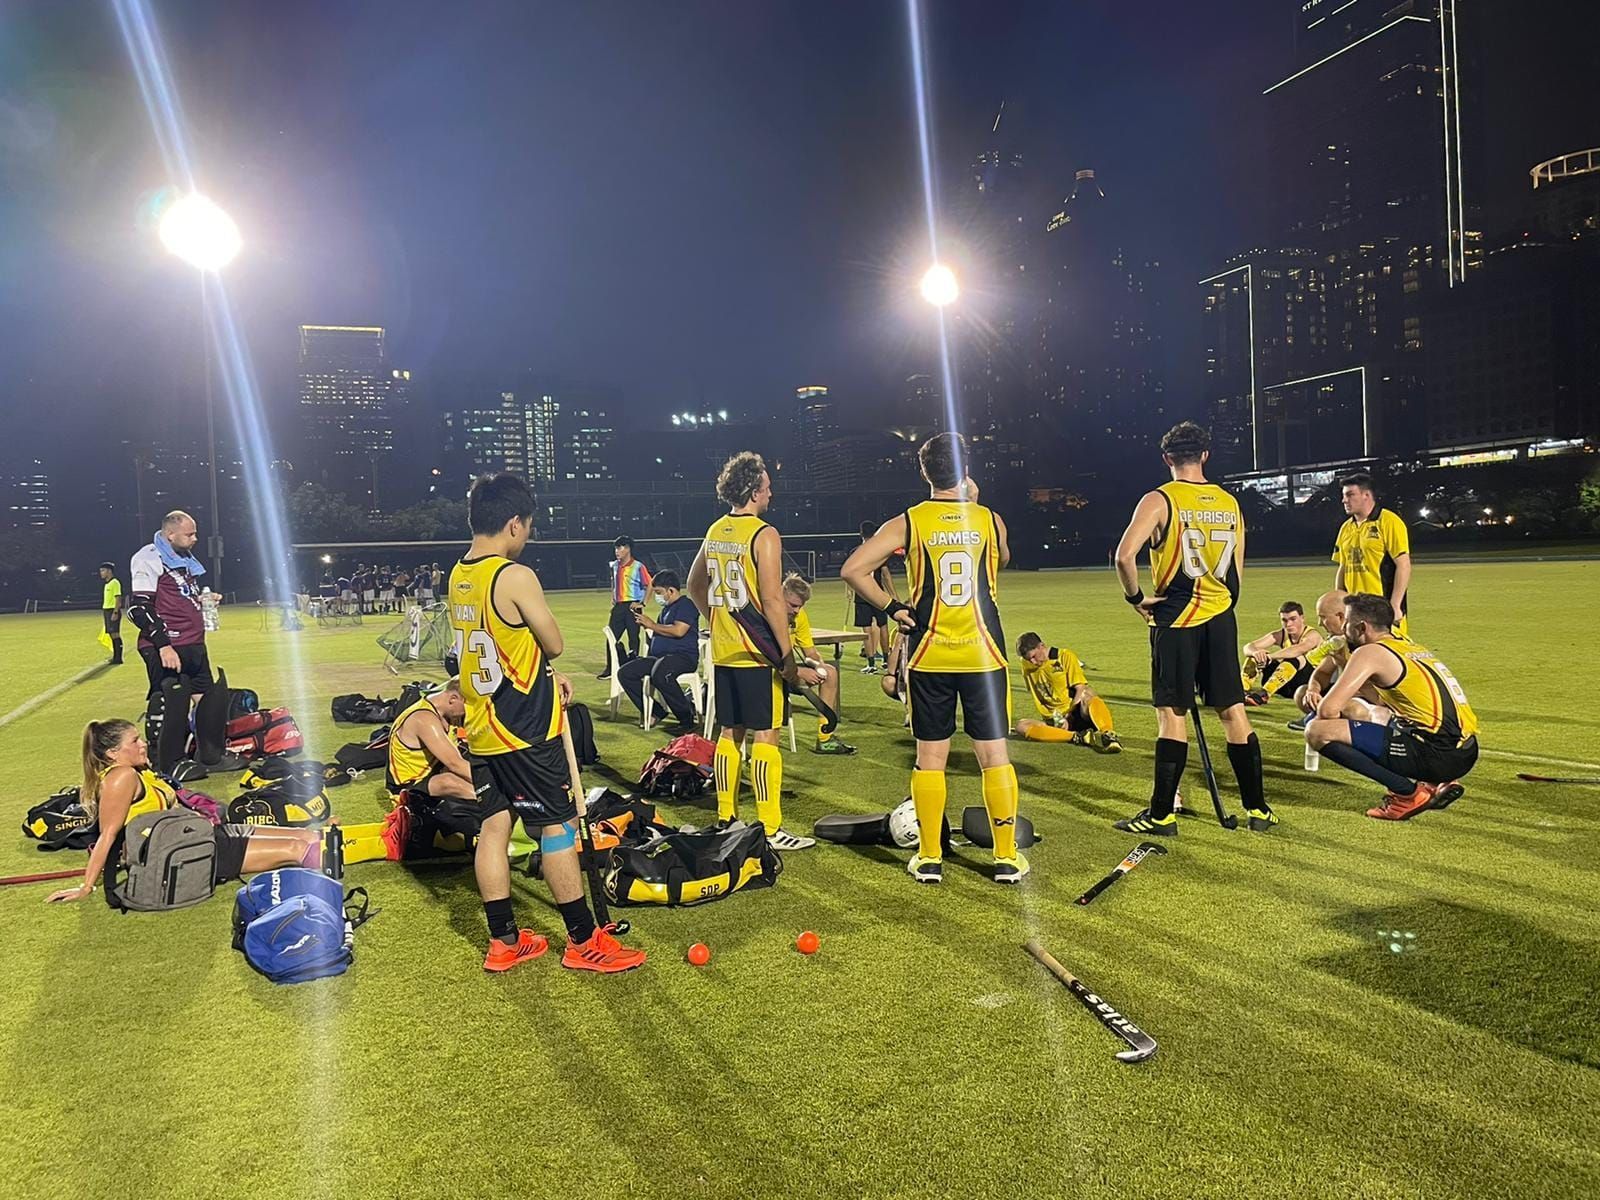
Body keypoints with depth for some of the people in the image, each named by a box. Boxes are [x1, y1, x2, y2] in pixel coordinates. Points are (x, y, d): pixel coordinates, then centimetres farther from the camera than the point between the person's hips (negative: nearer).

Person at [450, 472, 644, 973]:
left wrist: (541, 674, 12)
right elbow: (554, 644, -12)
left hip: (483, 728, 8)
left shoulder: (458, 578, 7)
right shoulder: (515, 577, -19)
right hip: (525, 729, -8)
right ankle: (583, 941, 12)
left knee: (494, 825, 12)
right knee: (559, 827, 1)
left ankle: (504, 941, 21)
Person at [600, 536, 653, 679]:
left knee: (633, 638, 0)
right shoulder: (614, 566, 11)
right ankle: (611, 668, 12)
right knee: (611, 637, 5)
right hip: (618, 607, 6)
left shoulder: (638, 567, -9)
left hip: (632, 606, -6)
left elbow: (649, 585, -8)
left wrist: (642, 603, -12)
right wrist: (613, 599, 15)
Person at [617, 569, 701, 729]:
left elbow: (678, 631, -20)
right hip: (659, 657, 10)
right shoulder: (666, 608, 25)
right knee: (625, 673, -3)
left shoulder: (686, 605, -6)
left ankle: (687, 718, -25)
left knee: (660, 673, -40)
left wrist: (652, 625, -9)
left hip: (683, 656, -10)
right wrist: (646, 624, 16)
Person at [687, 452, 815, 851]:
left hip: (723, 651, 8)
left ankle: (725, 819, 22)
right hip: (758, 653, -8)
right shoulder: (764, 535, -14)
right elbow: (772, 599, -18)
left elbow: (695, 586, 20)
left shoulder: (715, 532, 10)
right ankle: (770, 829, 0)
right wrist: (788, 654, -13)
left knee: (729, 733, 15)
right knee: (765, 736, -3)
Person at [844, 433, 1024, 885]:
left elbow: (853, 569, -12)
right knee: (994, 754, 8)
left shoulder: (907, 523, -4)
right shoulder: (991, 520, 1)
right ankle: (1007, 857, 15)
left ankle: (929, 858, 16)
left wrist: (891, 607, -1)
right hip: (984, 655, 1)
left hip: (929, 657, 0)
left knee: (930, 757, 8)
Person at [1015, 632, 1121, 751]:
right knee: (1021, 726, -27)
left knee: (1087, 695, -36)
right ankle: (1078, 737, -38)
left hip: (1076, 714, -3)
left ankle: (1108, 735, -52)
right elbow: (1037, 697, 12)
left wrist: (1068, 717, -19)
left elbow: (1081, 689, -8)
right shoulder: (1027, 666, 9)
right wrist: (1054, 717, -4)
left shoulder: (1065, 656, -2)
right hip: (1054, 721, 3)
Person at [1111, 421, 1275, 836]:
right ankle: (1258, 809, 19)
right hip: (1220, 617, 5)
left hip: (1175, 618, -5)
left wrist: (1136, 597, -6)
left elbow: (1125, 556, -20)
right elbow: (1237, 573, 13)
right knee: (1233, 710, 11)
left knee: (1172, 713, 0)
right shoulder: (1230, 503, 9)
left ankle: (1161, 815, 6)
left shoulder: (1159, 500, -8)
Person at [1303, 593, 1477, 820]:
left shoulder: (1370, 652, -3)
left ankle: (1408, 793, -7)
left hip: (1437, 754, -9)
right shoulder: (1411, 647, 22)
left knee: (1317, 731, -12)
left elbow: (1328, 709, -12)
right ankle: (1439, 783, 16)